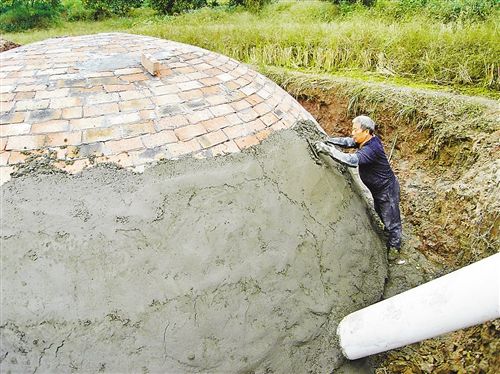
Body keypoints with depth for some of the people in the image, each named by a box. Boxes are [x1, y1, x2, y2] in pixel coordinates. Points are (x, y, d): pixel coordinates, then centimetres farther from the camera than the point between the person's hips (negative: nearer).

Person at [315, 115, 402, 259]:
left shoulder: (371, 149, -37)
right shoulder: (367, 140, -8)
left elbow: (353, 160, -51)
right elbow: (347, 142, -2)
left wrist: (330, 150, -49)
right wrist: (327, 141, -15)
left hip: (387, 188, -10)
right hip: (378, 188, 10)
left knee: (391, 218, 10)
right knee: (381, 212, 30)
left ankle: (394, 246, 30)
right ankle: (389, 230, 55)